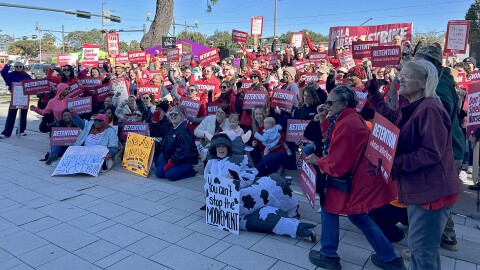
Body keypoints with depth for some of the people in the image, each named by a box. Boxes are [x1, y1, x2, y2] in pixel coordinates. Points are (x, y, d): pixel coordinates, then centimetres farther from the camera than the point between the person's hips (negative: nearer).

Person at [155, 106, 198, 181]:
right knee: (158, 172, -4)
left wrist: (170, 163, -19)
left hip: (186, 160, -8)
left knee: (170, 175, -22)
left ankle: (191, 172, 0)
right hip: (171, 158, 8)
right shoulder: (171, 129, 8)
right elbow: (165, 145, 15)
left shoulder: (184, 131, -20)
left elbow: (183, 151, -24)